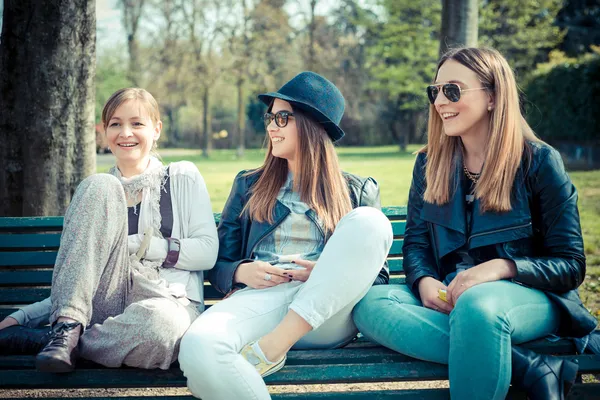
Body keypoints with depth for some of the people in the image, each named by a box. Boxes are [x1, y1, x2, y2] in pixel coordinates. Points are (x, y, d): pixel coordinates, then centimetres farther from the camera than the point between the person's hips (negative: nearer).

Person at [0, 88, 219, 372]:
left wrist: (135, 245, -7)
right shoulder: (96, 191, 21)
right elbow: (80, 284, 20)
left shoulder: (182, 178, 13)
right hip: (107, 305, 2)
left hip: (168, 303, -2)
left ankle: (38, 339, -19)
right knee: (100, 185, -17)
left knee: (160, 324, -43)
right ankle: (67, 326, -24)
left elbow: (208, 251, 1)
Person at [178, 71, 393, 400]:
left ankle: (273, 345, -31)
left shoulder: (356, 192, 19)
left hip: (330, 312, 1)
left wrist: (332, 274, -8)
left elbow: (377, 273, 14)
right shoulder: (248, 186, 24)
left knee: (369, 222, -29)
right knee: (198, 347, -37)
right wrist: (241, 272, -3)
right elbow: (217, 264, 21)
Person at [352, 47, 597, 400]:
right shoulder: (430, 164, 12)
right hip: (448, 296, 5)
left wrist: (503, 267, -22)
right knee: (370, 304, -28)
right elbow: (416, 242, 12)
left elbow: (570, 265, -3)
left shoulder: (539, 161, -2)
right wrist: (425, 282, -13)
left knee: (475, 304, -42)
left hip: (531, 297, -5)